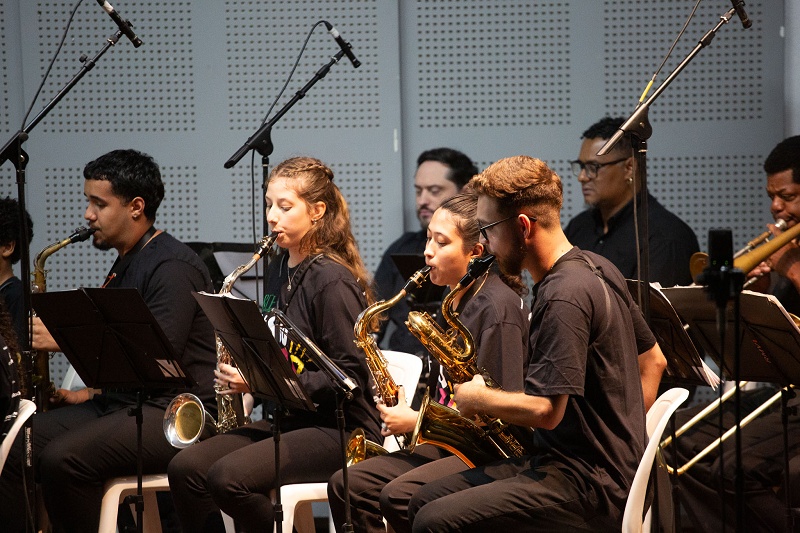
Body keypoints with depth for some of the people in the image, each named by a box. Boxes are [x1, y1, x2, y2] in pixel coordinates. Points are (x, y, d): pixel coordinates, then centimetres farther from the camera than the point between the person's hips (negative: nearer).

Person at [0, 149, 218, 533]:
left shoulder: (173, 267, -12)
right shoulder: (125, 264, 20)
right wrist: (91, 393, 9)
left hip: (173, 412, -10)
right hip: (118, 403, 10)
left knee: (64, 459, -29)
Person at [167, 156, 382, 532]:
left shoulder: (332, 281, -13)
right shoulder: (279, 269, 13)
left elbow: (350, 377, -17)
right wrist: (243, 368, 5)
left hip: (339, 427, -8)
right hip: (286, 419, 8)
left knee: (228, 476, -28)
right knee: (185, 469, -12)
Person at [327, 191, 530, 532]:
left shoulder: (499, 306, -13)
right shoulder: (455, 302, 16)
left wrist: (418, 422, -14)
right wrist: (405, 412, 3)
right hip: (447, 444, 9)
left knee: (402, 497, -31)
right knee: (346, 483, -7)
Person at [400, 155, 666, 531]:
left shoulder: (564, 297, -19)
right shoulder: (595, 268, 12)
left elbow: (545, 410, -23)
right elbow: (653, 360, 21)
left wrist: (477, 399, -6)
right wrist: (625, 440, 15)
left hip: (589, 486, -10)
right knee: (423, 502, 11)